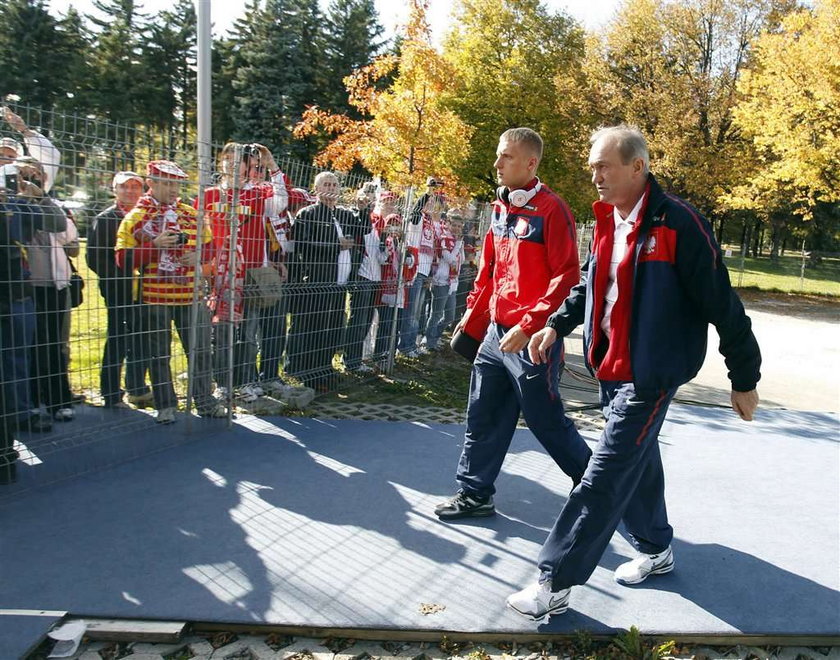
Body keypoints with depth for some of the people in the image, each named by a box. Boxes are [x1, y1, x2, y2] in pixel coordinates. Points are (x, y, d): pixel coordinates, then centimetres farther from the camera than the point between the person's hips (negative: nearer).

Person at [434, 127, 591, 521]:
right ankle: (474, 494, 26)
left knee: (545, 421, 4)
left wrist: (528, 326, -22)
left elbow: (566, 279, -17)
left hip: (533, 339, -8)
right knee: (483, 416, 12)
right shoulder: (501, 208, 12)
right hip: (497, 333, 8)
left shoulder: (551, 211, -13)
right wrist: (470, 320, 18)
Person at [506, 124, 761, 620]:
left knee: (606, 476, -6)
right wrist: (557, 325, 11)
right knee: (636, 461, 20)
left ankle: (555, 586, 1)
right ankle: (656, 550, 41)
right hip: (612, 365, 8)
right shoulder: (609, 221, 7)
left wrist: (745, 379, -9)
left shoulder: (678, 224, -18)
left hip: (651, 371, -8)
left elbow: (721, 304, -14)